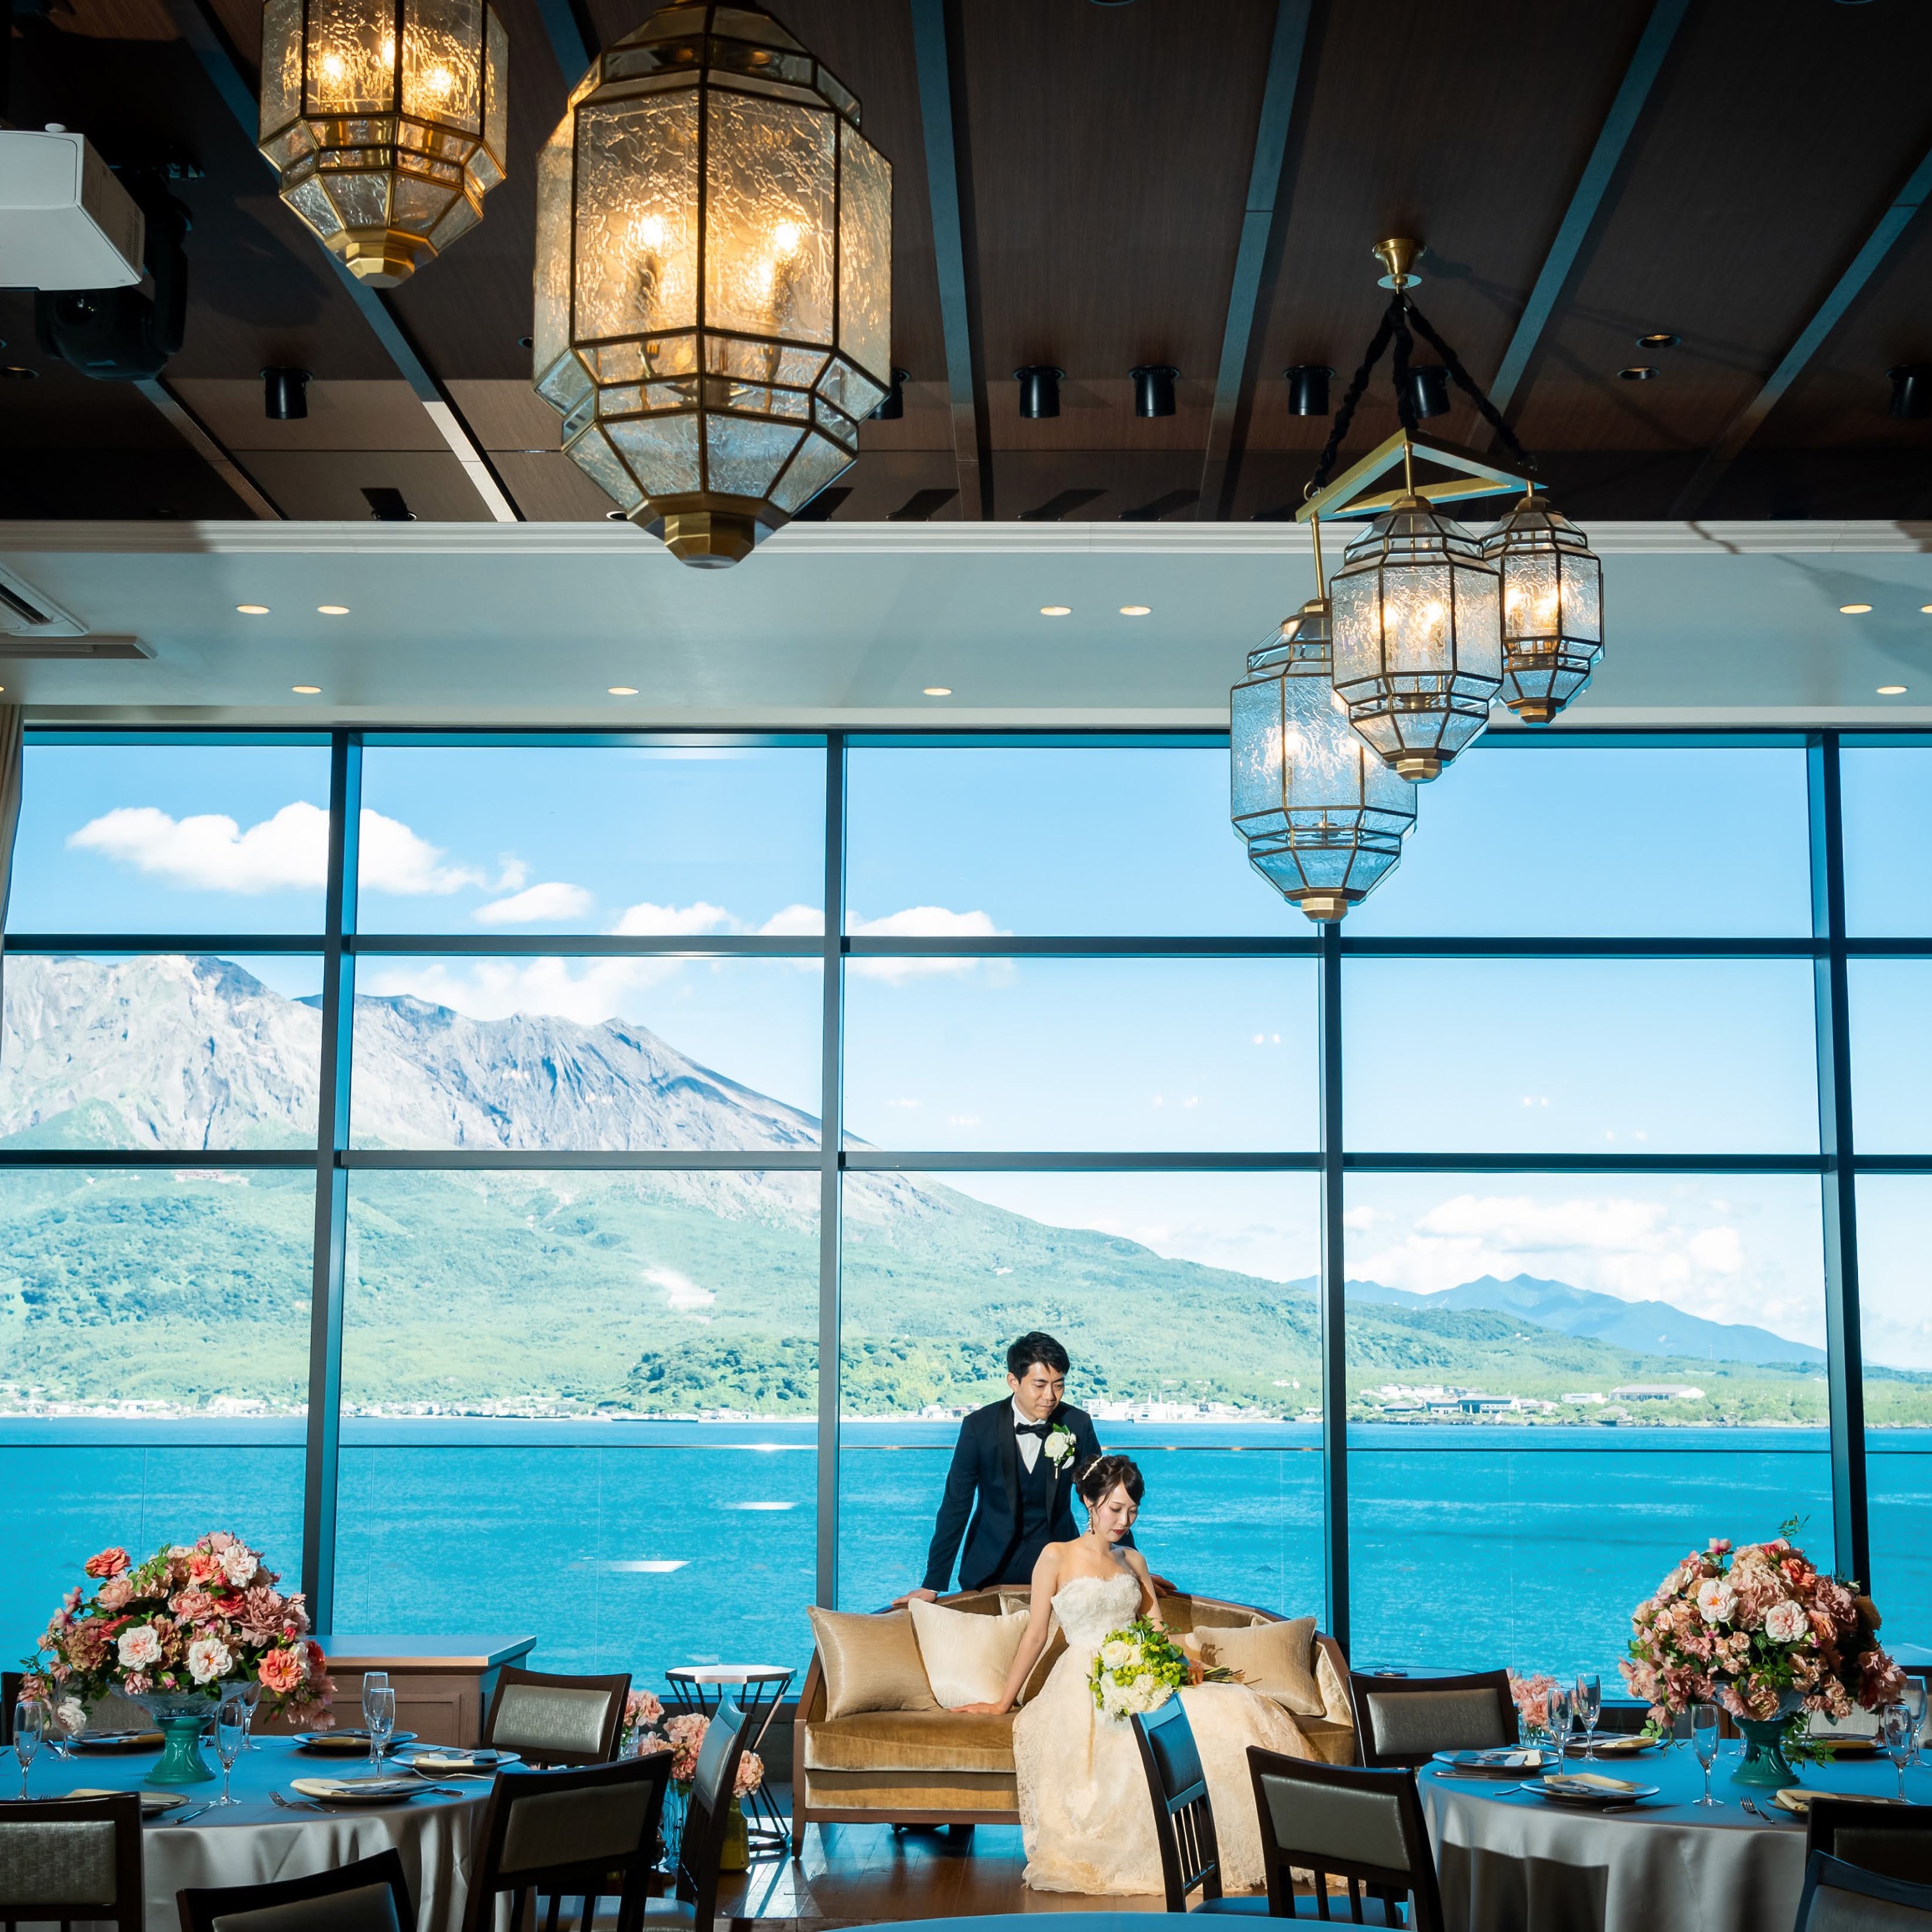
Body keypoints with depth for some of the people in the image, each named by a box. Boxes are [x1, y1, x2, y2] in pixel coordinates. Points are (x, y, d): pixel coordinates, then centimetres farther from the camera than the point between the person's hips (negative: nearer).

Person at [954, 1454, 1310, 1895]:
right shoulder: (1057, 1557, 4)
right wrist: (1003, 1703, 5)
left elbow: (1156, 1628, 14)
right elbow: (1036, 1635, 5)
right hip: (1084, 1688, -5)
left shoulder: (1133, 1561, 20)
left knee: (1233, 1712, -24)